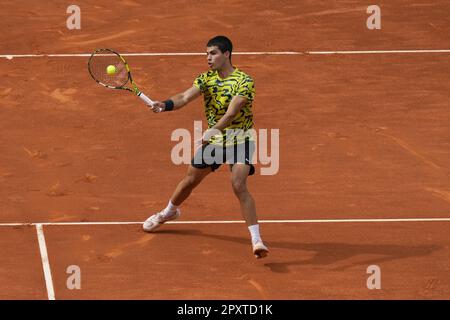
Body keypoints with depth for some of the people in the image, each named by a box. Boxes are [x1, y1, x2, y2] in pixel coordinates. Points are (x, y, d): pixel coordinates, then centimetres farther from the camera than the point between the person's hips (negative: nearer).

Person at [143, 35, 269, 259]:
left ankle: (256, 240, -25)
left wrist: (213, 130, -46)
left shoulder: (244, 82, -20)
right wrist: (165, 105, -38)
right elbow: (186, 97, -17)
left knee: (238, 184, -25)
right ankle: (169, 212, 47)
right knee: (190, 180, 17)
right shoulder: (206, 79, -3)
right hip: (213, 138, 6)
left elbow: (231, 112, -31)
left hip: (239, 138, -6)